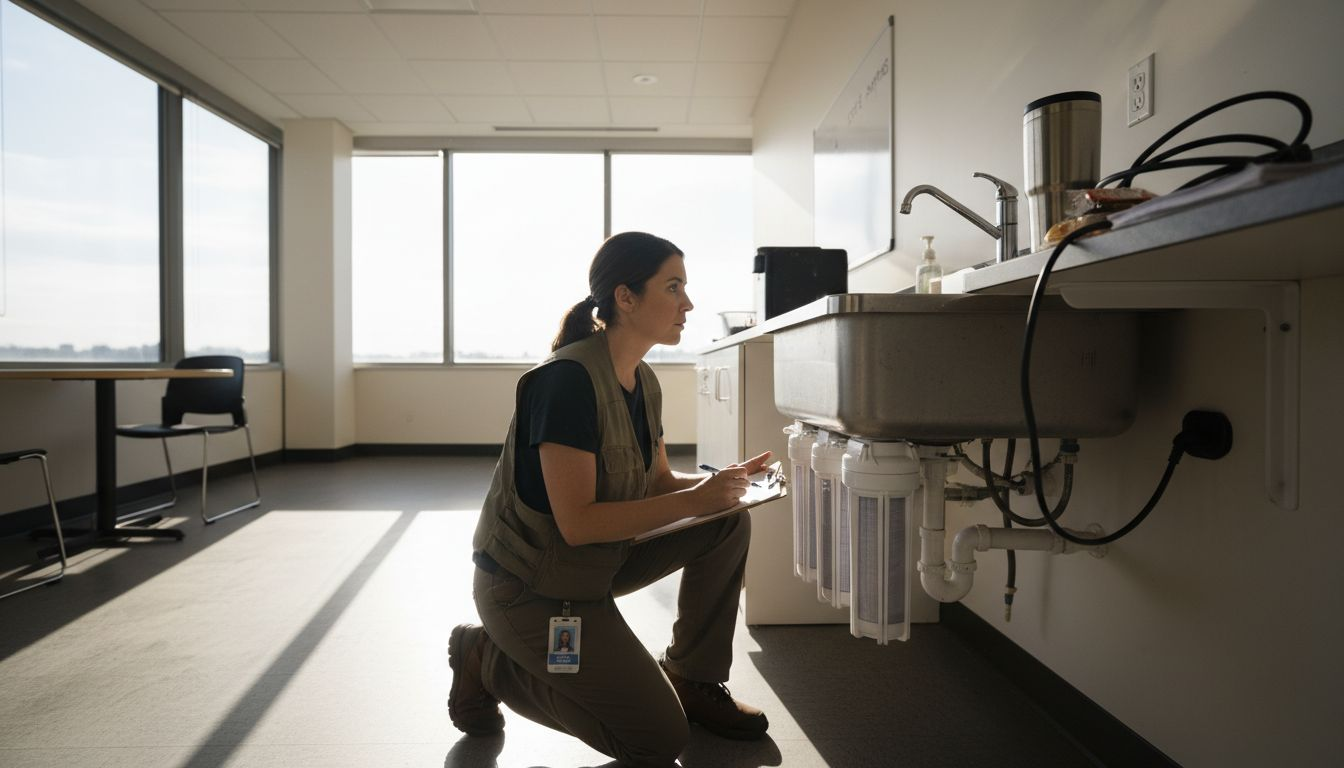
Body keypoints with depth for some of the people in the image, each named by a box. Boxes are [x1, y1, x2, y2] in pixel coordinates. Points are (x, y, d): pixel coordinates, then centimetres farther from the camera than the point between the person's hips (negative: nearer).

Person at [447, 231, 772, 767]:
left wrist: (719, 482, -8)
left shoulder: (643, 382, 1)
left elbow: (658, 482, 11)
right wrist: (692, 500, -27)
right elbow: (577, 522, -28)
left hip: (601, 561, 8)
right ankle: (488, 662, 7)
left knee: (728, 524, -5)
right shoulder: (568, 380, -26)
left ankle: (693, 682, 11)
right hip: (530, 586, -8)